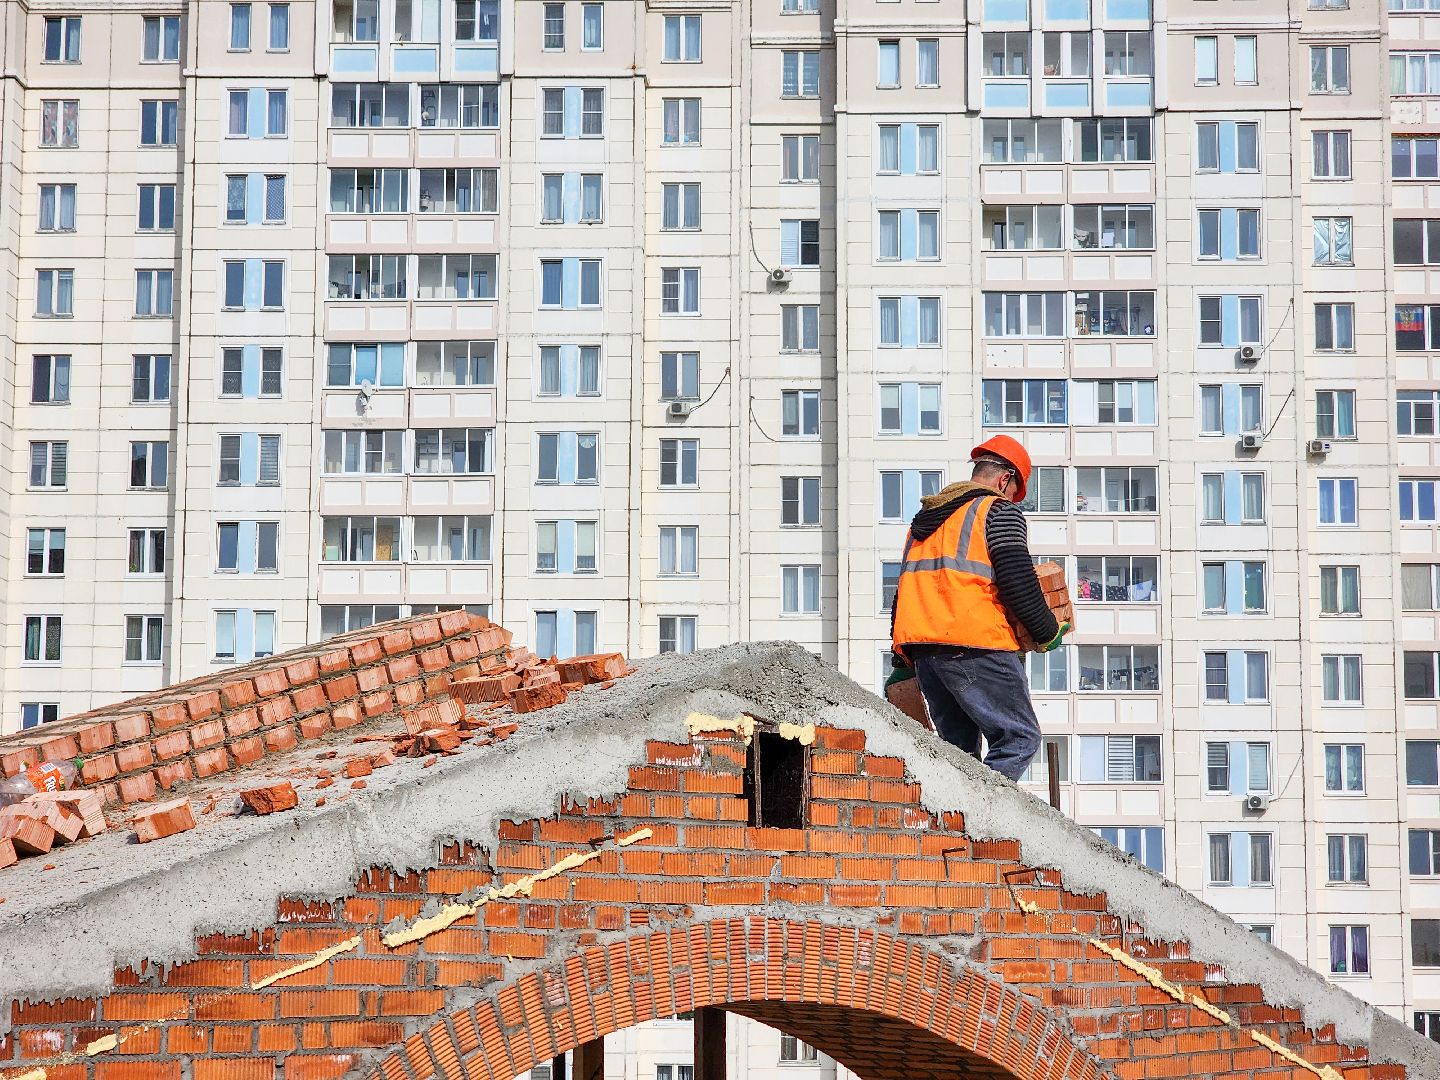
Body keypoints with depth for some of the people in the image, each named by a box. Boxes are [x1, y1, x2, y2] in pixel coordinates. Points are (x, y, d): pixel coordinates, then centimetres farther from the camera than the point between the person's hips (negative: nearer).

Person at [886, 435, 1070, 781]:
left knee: (959, 746, 14)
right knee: (1020, 738, -5)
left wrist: (902, 664, 25)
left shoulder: (923, 519, 25)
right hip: (975, 644, -8)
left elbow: (904, 591, 24)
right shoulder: (999, 511, 2)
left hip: (919, 647, 8)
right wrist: (1047, 632, 5)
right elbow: (1018, 582, -9)